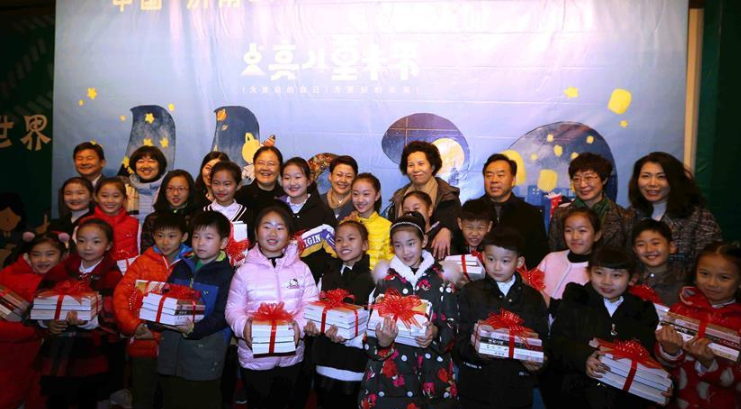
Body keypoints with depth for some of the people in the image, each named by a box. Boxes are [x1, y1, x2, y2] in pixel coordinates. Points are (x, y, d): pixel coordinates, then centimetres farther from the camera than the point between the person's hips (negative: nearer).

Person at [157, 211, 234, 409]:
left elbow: (222, 316, -14)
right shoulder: (181, 267, 11)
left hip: (204, 355, -5)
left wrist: (194, 330, -26)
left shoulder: (227, 274, -8)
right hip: (171, 352, 5)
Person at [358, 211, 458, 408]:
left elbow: (453, 323, 2)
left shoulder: (441, 278, 1)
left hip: (432, 368, 0)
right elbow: (374, 322, 2)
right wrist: (382, 341, -17)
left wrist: (436, 333, -17)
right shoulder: (386, 280, 3)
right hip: (391, 368, 0)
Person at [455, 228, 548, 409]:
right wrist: (475, 351, -24)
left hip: (516, 389, 2)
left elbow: (543, 341, 6)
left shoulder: (534, 298, 6)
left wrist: (537, 362, -14)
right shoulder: (471, 293, 0)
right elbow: (461, 338, -5)